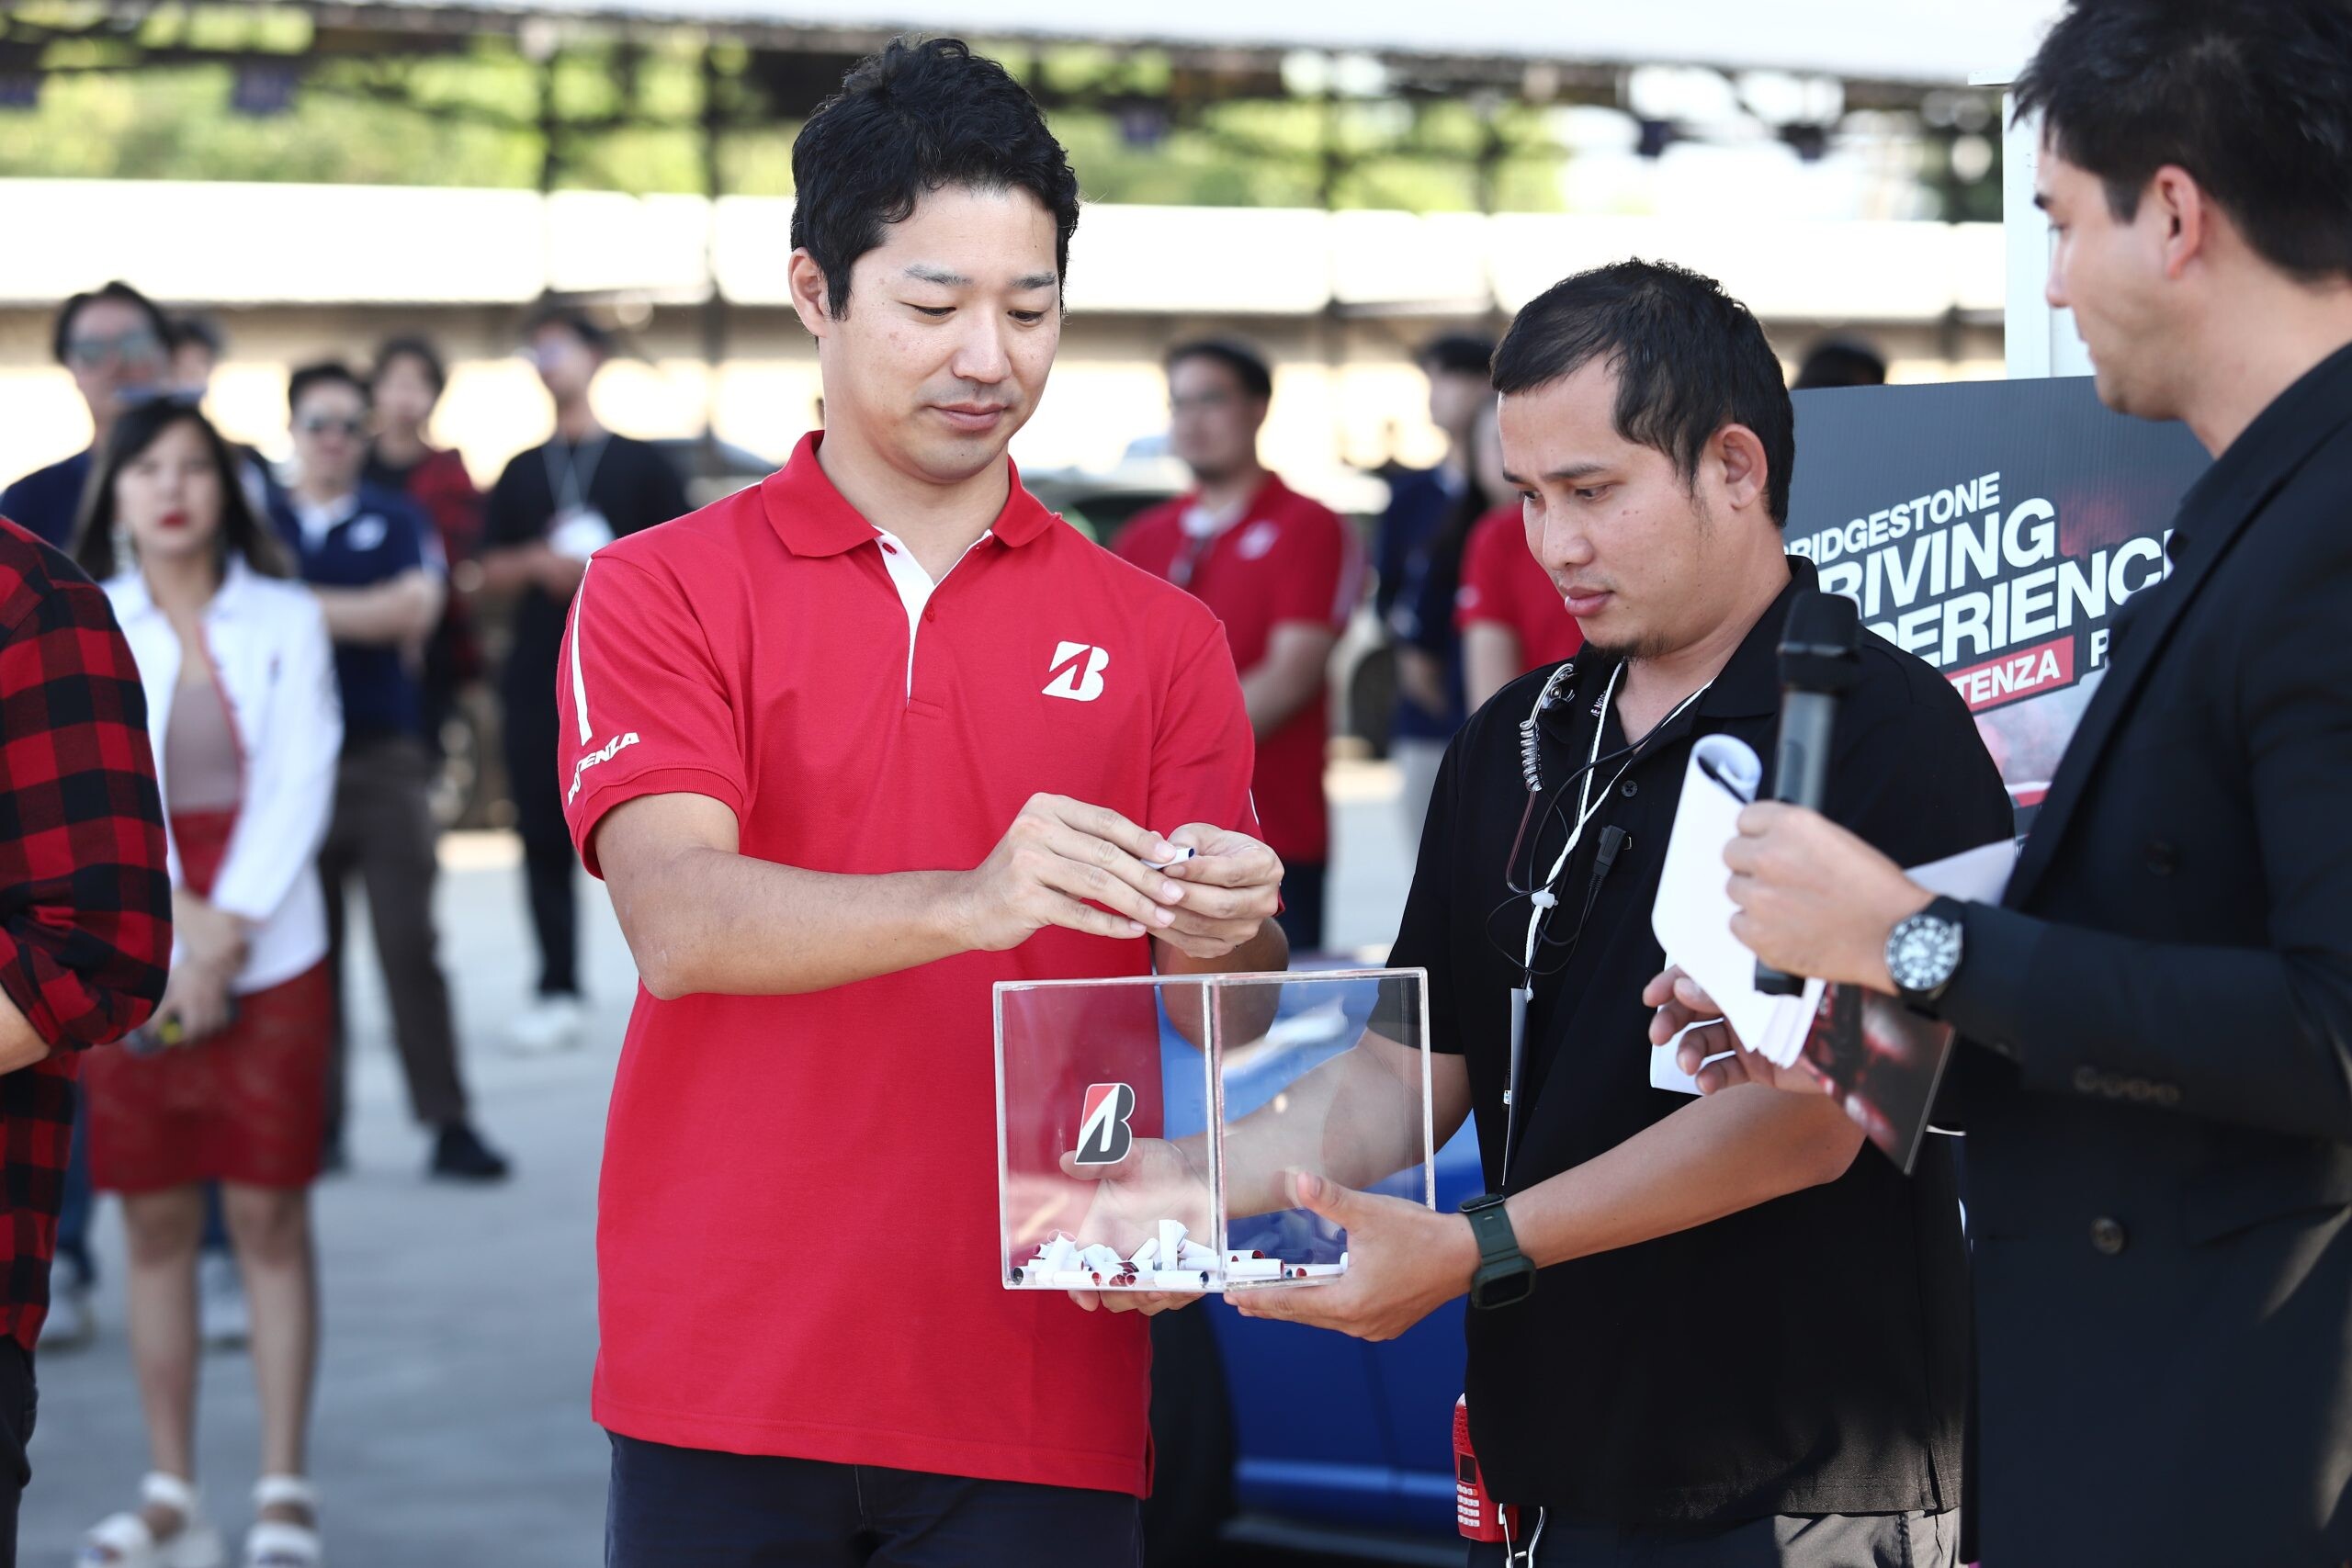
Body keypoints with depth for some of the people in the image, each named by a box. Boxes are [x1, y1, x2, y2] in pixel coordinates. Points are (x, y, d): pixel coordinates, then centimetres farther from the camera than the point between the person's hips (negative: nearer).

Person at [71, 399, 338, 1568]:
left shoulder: (287, 622, 5)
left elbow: (300, 785, -2)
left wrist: (223, 938, -11)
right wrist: (175, 926, -14)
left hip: (270, 955, -1)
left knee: (269, 1217, 0)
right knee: (156, 1222, 3)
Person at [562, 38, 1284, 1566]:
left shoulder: (1158, 638, 10)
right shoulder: (662, 593, 3)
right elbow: (677, 920, -13)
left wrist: (1217, 942, -17)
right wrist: (969, 900, -29)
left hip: (1039, 1396, 2)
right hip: (730, 1383, -1)